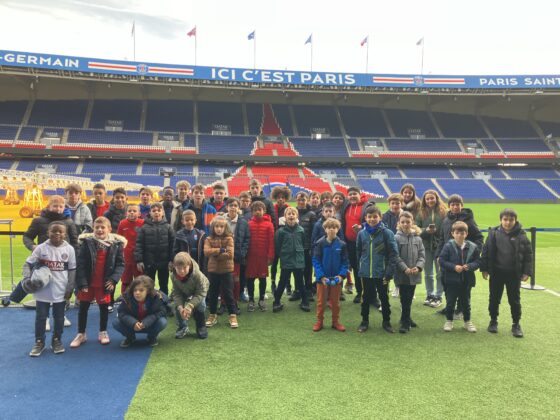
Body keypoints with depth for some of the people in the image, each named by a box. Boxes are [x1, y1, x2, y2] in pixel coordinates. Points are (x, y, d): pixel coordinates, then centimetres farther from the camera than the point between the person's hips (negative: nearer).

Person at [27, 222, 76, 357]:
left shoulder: (69, 249, -5)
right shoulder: (41, 248, -6)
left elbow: (72, 270, 0)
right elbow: (28, 264, 0)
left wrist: (69, 288, -3)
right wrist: (27, 278, -16)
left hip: (61, 290, 0)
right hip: (42, 290, 0)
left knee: (59, 317, 12)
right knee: (40, 316, 9)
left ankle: (56, 340, 28)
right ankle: (39, 342, 24)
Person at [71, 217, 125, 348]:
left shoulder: (116, 244, -6)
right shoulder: (87, 242, -9)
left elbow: (120, 264, -3)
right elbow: (80, 264, -10)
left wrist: (114, 279, -15)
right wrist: (82, 283, -16)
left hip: (104, 284, 0)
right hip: (88, 282, 0)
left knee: (104, 307, 12)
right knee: (83, 308, 10)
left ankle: (103, 333, 30)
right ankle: (81, 334, 26)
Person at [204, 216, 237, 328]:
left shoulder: (229, 239, -6)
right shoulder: (209, 239, 2)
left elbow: (230, 254, -17)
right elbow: (206, 251, -14)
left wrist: (214, 255, -14)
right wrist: (220, 250, -19)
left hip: (226, 270, -3)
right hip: (212, 270, 3)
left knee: (229, 294, 4)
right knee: (212, 294, 12)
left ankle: (233, 316, 13)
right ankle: (213, 315, 25)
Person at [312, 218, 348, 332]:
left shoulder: (341, 244, -4)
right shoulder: (320, 243, -8)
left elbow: (345, 262, -1)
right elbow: (316, 261, -8)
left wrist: (341, 275, -14)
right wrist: (321, 276, -16)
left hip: (336, 279, 1)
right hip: (322, 278, -1)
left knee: (335, 302, 13)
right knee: (321, 301, 10)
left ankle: (336, 322, 27)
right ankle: (319, 322, 23)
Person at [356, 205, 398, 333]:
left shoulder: (386, 233, -10)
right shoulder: (362, 233, -1)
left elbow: (393, 253, -10)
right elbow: (358, 251, 12)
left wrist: (389, 272, -14)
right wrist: (362, 264, 7)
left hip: (381, 273, -2)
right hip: (366, 273, 2)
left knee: (384, 297, 12)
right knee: (366, 297, 14)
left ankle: (386, 322, 27)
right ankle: (364, 321, 27)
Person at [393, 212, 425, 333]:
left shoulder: (418, 238, 5)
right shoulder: (396, 238, -7)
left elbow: (422, 255, 4)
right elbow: (396, 257, -9)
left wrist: (418, 267, -12)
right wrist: (405, 268, -18)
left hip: (414, 275, 4)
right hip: (402, 274, -4)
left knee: (409, 298, 16)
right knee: (405, 298, -2)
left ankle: (405, 318, 32)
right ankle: (405, 322, 6)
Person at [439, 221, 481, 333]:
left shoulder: (473, 247, -4)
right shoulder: (448, 246, -11)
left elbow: (478, 261, 1)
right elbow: (442, 260, -10)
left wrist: (469, 266, -17)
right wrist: (454, 267, -19)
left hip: (467, 280, 2)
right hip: (451, 280, -2)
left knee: (465, 302, 15)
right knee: (450, 302, 8)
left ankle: (467, 321, 31)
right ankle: (449, 321, 24)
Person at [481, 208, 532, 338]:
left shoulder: (521, 235, -6)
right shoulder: (494, 233, -5)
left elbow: (528, 254, -2)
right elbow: (486, 252, -1)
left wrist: (527, 272, -5)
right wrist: (484, 269, -3)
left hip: (514, 274, 0)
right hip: (497, 273, 1)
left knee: (515, 300, 10)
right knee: (494, 298, 12)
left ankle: (516, 325, 23)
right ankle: (493, 321, 28)